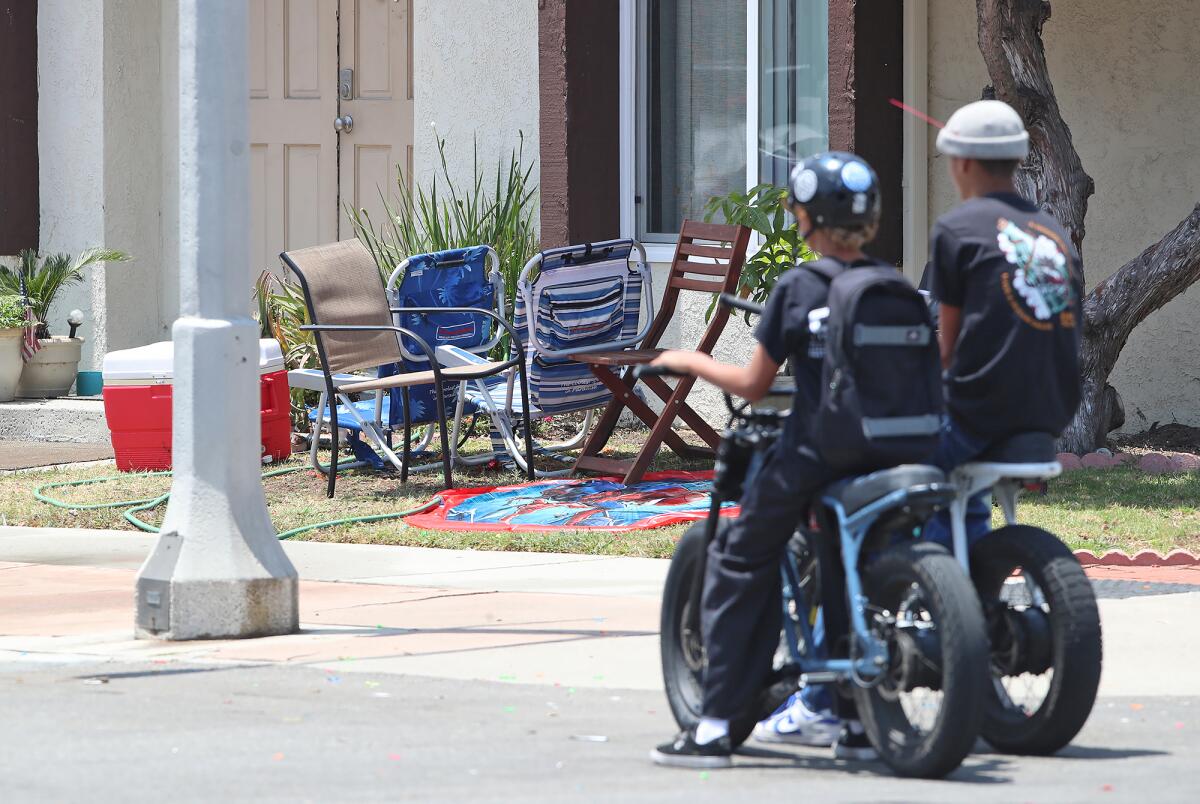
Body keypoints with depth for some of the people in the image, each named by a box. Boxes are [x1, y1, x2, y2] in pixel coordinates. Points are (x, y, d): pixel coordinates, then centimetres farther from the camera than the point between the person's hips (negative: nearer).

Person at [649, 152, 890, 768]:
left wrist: (694, 363, 13)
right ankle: (859, 723, 17)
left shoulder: (797, 289, -7)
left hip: (807, 457, -4)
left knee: (737, 566, 6)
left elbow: (754, 384, -3)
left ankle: (714, 728, 0)